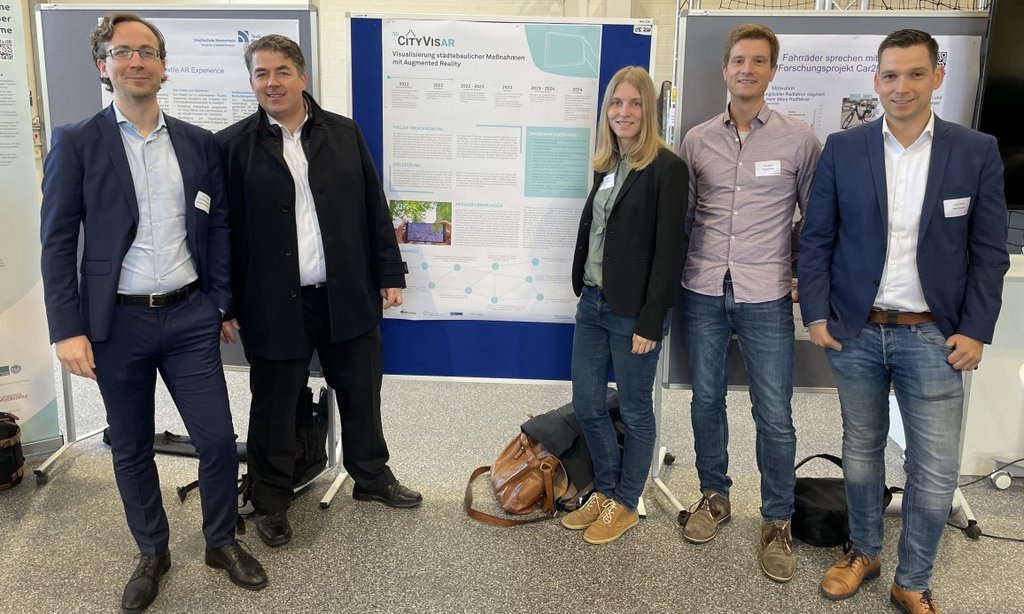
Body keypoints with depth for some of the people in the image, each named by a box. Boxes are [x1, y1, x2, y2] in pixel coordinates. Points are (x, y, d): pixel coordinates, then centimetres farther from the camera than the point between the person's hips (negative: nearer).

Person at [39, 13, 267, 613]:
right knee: (132, 449, 12)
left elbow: (218, 228, 8)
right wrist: (68, 329, -9)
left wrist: (222, 305, 5)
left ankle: (222, 542, 28)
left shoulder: (199, 142, 5)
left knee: (219, 440, 4)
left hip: (189, 316, 2)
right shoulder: (76, 143, -3)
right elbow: (58, 242, -4)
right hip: (117, 322, -1)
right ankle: (153, 553, 33)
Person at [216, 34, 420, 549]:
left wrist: (390, 273, 4)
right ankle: (271, 502, 28)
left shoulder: (344, 134, 6)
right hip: (274, 304, -2)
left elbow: (375, 208, 7)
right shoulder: (232, 145, -1)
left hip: (348, 296, 3)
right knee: (273, 406, 10)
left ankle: (372, 477, 37)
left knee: (361, 395, 15)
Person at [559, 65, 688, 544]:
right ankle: (605, 490, 34)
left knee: (634, 410, 9)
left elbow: (669, 250, -15)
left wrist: (650, 322, -16)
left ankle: (626, 503, 27)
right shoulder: (607, 164, 10)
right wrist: (582, 288, 14)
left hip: (633, 311, -7)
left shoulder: (666, 167, -12)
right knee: (586, 405, 14)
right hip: (592, 303, 7)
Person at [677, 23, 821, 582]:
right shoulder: (697, 140, 6)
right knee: (706, 399, 13)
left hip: (766, 298, -2)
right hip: (703, 292, 3)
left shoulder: (799, 139, -1)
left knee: (774, 415, 1)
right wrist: (670, 275, 6)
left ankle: (776, 521, 20)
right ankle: (714, 496, 32)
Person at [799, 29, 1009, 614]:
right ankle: (864, 552, 36)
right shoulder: (842, 149, 0)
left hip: (934, 336, -1)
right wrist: (817, 313, -4)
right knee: (861, 449, 15)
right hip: (855, 331, 1)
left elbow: (990, 252, 0)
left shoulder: (977, 151, -2)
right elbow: (817, 239, 2)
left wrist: (976, 331, -5)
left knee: (936, 471, 3)